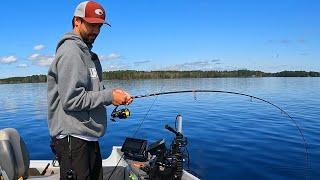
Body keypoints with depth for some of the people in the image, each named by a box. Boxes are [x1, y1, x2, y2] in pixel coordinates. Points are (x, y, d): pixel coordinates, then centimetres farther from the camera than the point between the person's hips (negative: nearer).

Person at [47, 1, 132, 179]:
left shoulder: (87, 52, 17)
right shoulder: (70, 51, -14)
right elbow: (71, 100, -22)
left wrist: (114, 94, 1)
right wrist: (109, 96, -16)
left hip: (89, 137, 10)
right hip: (73, 138, -10)